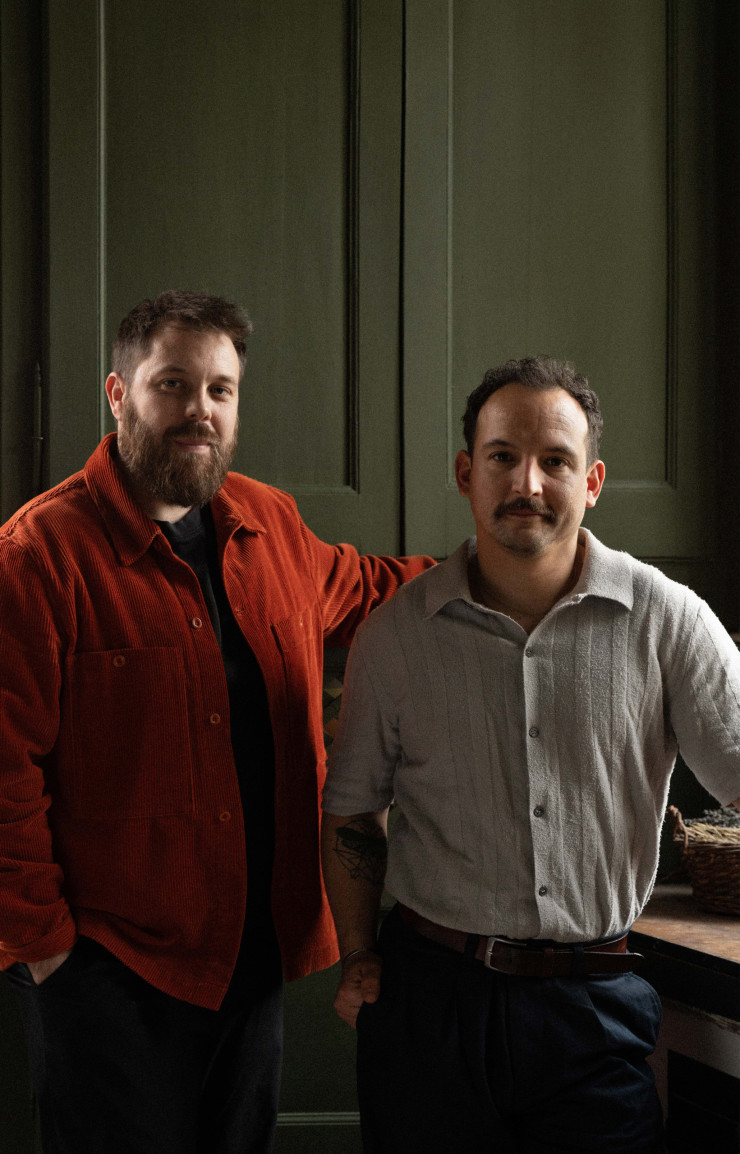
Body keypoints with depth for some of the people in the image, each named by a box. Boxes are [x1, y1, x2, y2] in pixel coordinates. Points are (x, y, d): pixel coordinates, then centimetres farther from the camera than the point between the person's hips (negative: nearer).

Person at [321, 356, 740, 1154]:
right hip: (430, 992, 1)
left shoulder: (667, 620, -4)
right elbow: (352, 809, 10)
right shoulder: (394, 635, 0)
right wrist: (357, 961, 6)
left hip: (593, 999, 0)